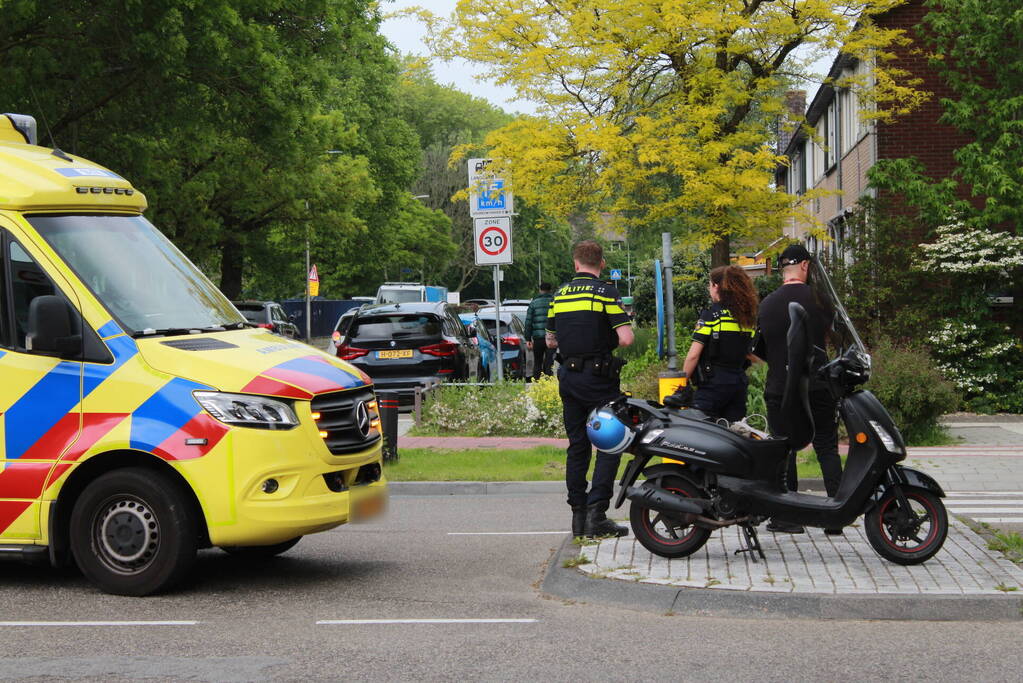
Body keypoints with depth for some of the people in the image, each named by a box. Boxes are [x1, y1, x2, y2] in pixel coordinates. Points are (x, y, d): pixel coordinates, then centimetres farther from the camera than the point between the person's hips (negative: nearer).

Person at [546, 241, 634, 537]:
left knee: (577, 446, 11)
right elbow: (626, 337, -16)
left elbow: (550, 340, 16)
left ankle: (578, 514, 11)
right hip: (598, 377, -6)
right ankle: (596, 514, -11)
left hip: (567, 376, 6)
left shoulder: (559, 295, 9)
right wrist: (608, 340, 4)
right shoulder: (605, 292, -9)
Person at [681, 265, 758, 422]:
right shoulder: (748, 317, 9)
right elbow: (749, 352, 14)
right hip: (740, 383, 7)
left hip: (713, 384, -7)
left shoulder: (710, 316, -10)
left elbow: (693, 355, -12)